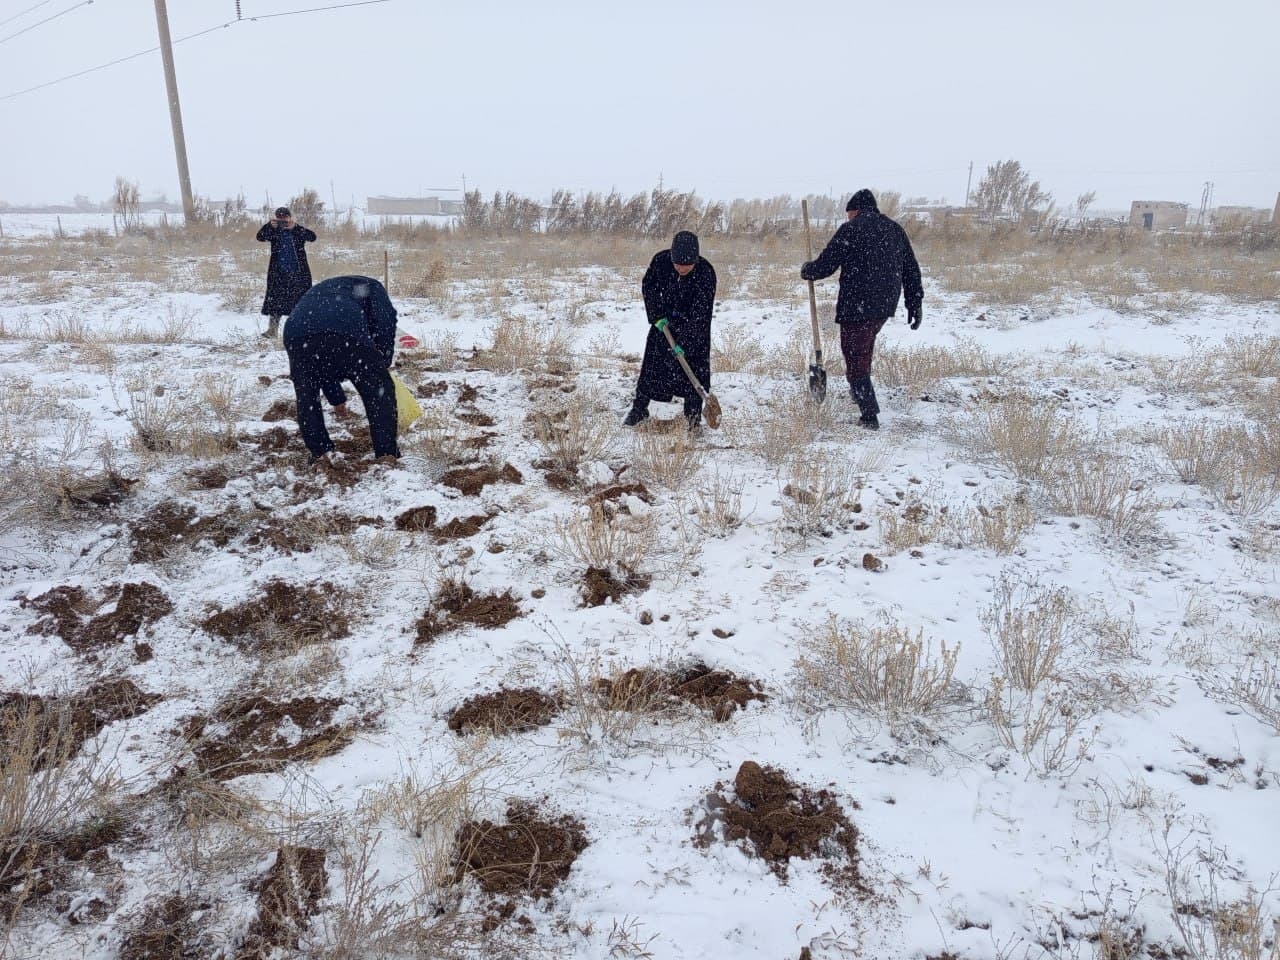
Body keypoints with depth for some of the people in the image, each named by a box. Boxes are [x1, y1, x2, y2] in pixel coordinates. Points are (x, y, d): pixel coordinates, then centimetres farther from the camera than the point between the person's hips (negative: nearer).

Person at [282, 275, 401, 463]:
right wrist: (384, 362, 18)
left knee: (306, 396, 26)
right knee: (380, 391, 12)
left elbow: (321, 365, 46)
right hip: (346, 330, -4)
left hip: (297, 333, 5)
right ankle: (387, 453, 11)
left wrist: (337, 398, 54)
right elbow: (386, 317, 9)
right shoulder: (369, 285, 34)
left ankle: (319, 454, 26)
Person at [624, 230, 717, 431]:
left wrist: (684, 341, -32)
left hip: (695, 326, -2)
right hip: (665, 320, 2)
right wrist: (657, 315, -12)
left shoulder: (706, 273, -28)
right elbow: (647, 286, -4)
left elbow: (699, 313, -28)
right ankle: (639, 408, 14)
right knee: (653, 362, 3)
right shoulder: (660, 261, -21)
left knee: (695, 367, -6)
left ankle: (693, 414, 5)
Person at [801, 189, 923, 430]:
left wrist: (806, 271, 14)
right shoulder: (895, 229, 13)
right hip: (885, 304, 7)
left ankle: (870, 415, -3)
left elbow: (826, 265, -7)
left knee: (855, 356, -1)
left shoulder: (850, 229, -7)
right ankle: (859, 391, 36)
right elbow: (912, 270, 14)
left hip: (857, 305, -7)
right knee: (865, 344, 28)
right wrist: (915, 304, 19)